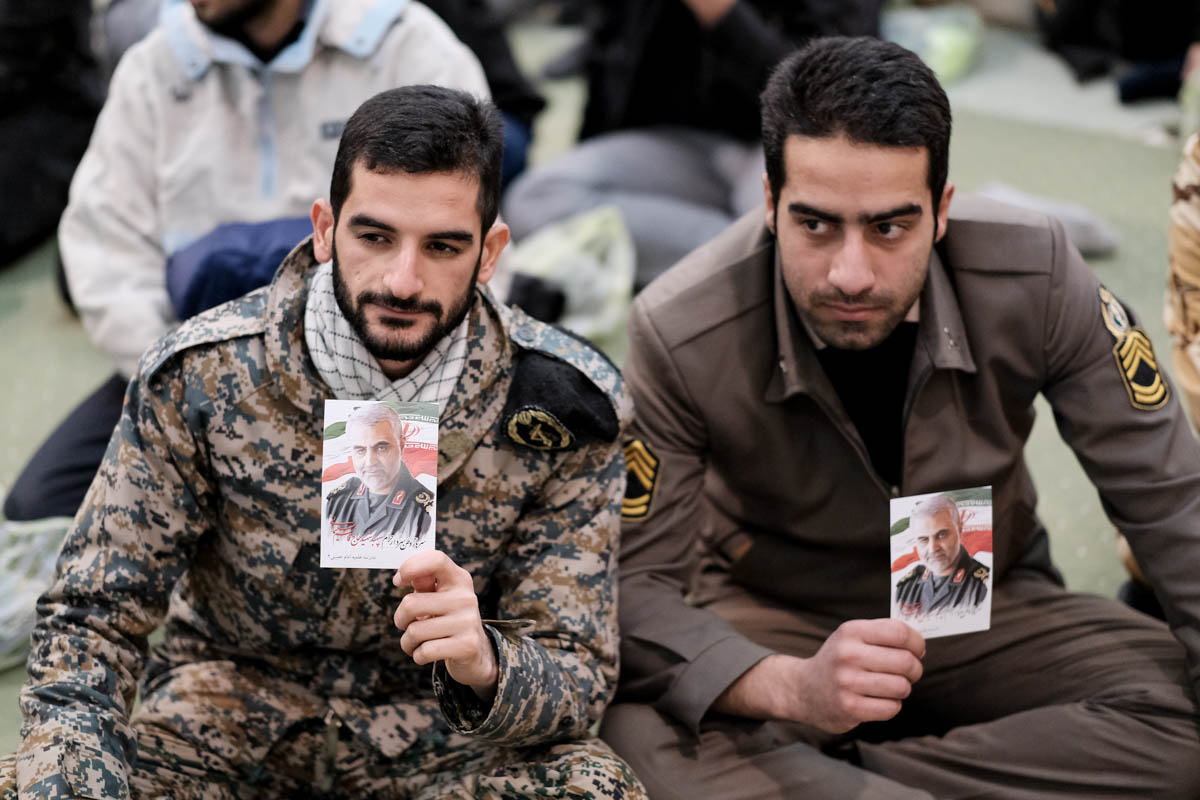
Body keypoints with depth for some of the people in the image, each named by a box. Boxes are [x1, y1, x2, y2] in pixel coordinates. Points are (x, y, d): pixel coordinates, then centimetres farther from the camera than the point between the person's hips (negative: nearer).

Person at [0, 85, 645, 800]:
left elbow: (580, 673, -13)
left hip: (439, 731, 0)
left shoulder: (561, 411, -15)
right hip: (231, 700, 1)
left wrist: (485, 666, -38)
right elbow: (92, 619, -10)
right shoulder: (199, 378, -15)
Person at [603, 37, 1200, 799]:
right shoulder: (678, 336, -24)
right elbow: (636, 582, -22)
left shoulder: (1033, 275, -20)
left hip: (986, 606, 3)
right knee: (632, 736, -34)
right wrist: (792, 688, -41)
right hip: (770, 621, -3)